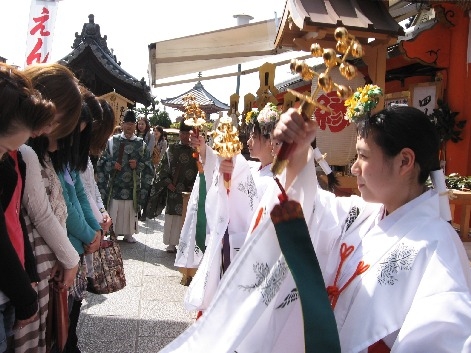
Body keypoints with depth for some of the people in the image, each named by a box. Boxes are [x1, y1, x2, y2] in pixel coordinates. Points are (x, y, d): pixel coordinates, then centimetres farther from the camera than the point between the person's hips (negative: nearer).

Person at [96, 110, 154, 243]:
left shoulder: (141, 144, 4)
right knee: (113, 211, 2)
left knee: (130, 212, 7)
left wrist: (138, 165, -10)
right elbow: (101, 162, 5)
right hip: (115, 185, -1)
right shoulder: (112, 141, 1)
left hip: (132, 186, 1)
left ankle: (128, 233, 21)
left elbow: (149, 166, 7)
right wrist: (111, 164, -12)